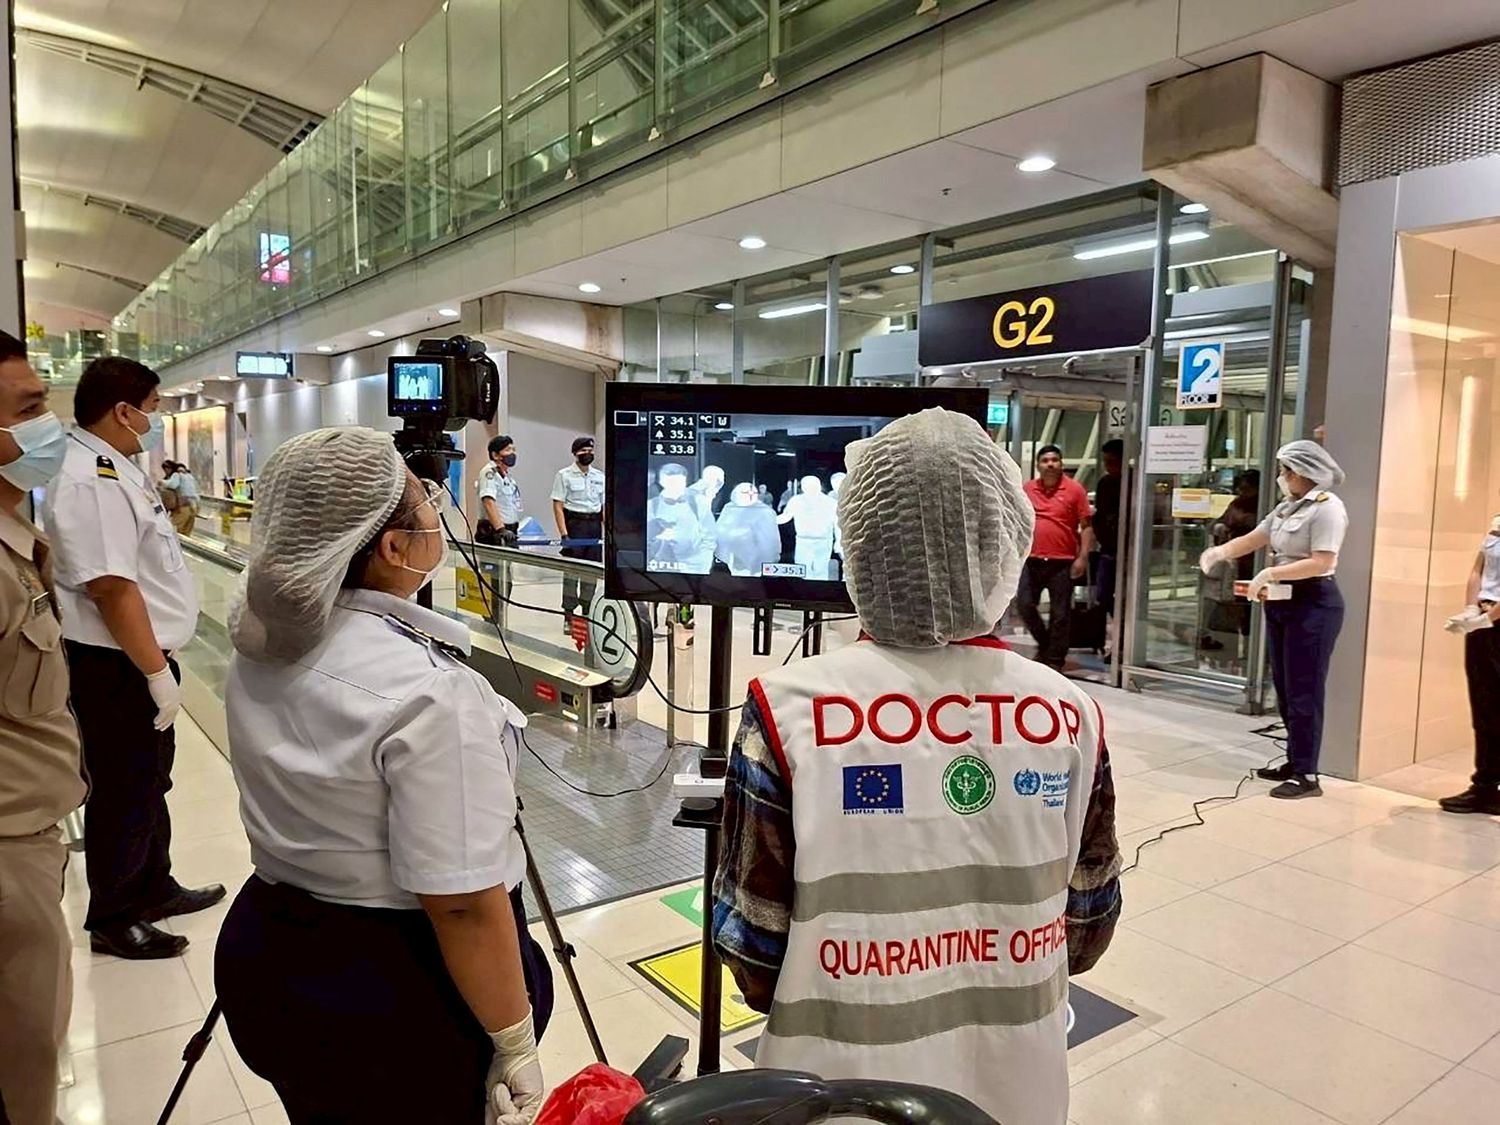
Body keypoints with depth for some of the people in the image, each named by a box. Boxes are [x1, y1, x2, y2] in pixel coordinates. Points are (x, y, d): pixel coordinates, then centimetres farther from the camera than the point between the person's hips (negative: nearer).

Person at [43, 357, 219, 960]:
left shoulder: (113, 468, 11)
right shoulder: (88, 482, -23)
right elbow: (113, 589, -26)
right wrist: (156, 671, -23)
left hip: (143, 657, 10)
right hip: (118, 667, -10)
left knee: (150, 782, 22)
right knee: (124, 793, 5)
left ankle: (154, 889, 39)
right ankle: (113, 921, 23)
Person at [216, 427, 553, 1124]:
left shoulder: (258, 645, -5)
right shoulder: (430, 691, -30)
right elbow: (464, 906, -28)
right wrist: (516, 1048, -16)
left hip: (269, 960, 7)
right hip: (400, 994, -7)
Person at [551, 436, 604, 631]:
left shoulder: (600, 476, 13)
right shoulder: (564, 475, -1)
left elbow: (605, 506, 14)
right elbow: (558, 506, -6)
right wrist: (563, 534, -14)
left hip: (594, 525, 4)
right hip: (574, 524, -4)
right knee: (572, 570, -3)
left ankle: (586, 614, 17)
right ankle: (568, 616, 3)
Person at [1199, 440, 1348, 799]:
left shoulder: (1327, 507, -12)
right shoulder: (1287, 507, 14)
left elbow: (1321, 563, -21)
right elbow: (1254, 539, 14)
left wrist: (1270, 573, -23)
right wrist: (1221, 551, -4)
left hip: (1313, 605, -9)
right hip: (1282, 602, 9)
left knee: (1303, 691, -6)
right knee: (1285, 688, 13)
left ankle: (1306, 775, 0)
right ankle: (1294, 762, 23)